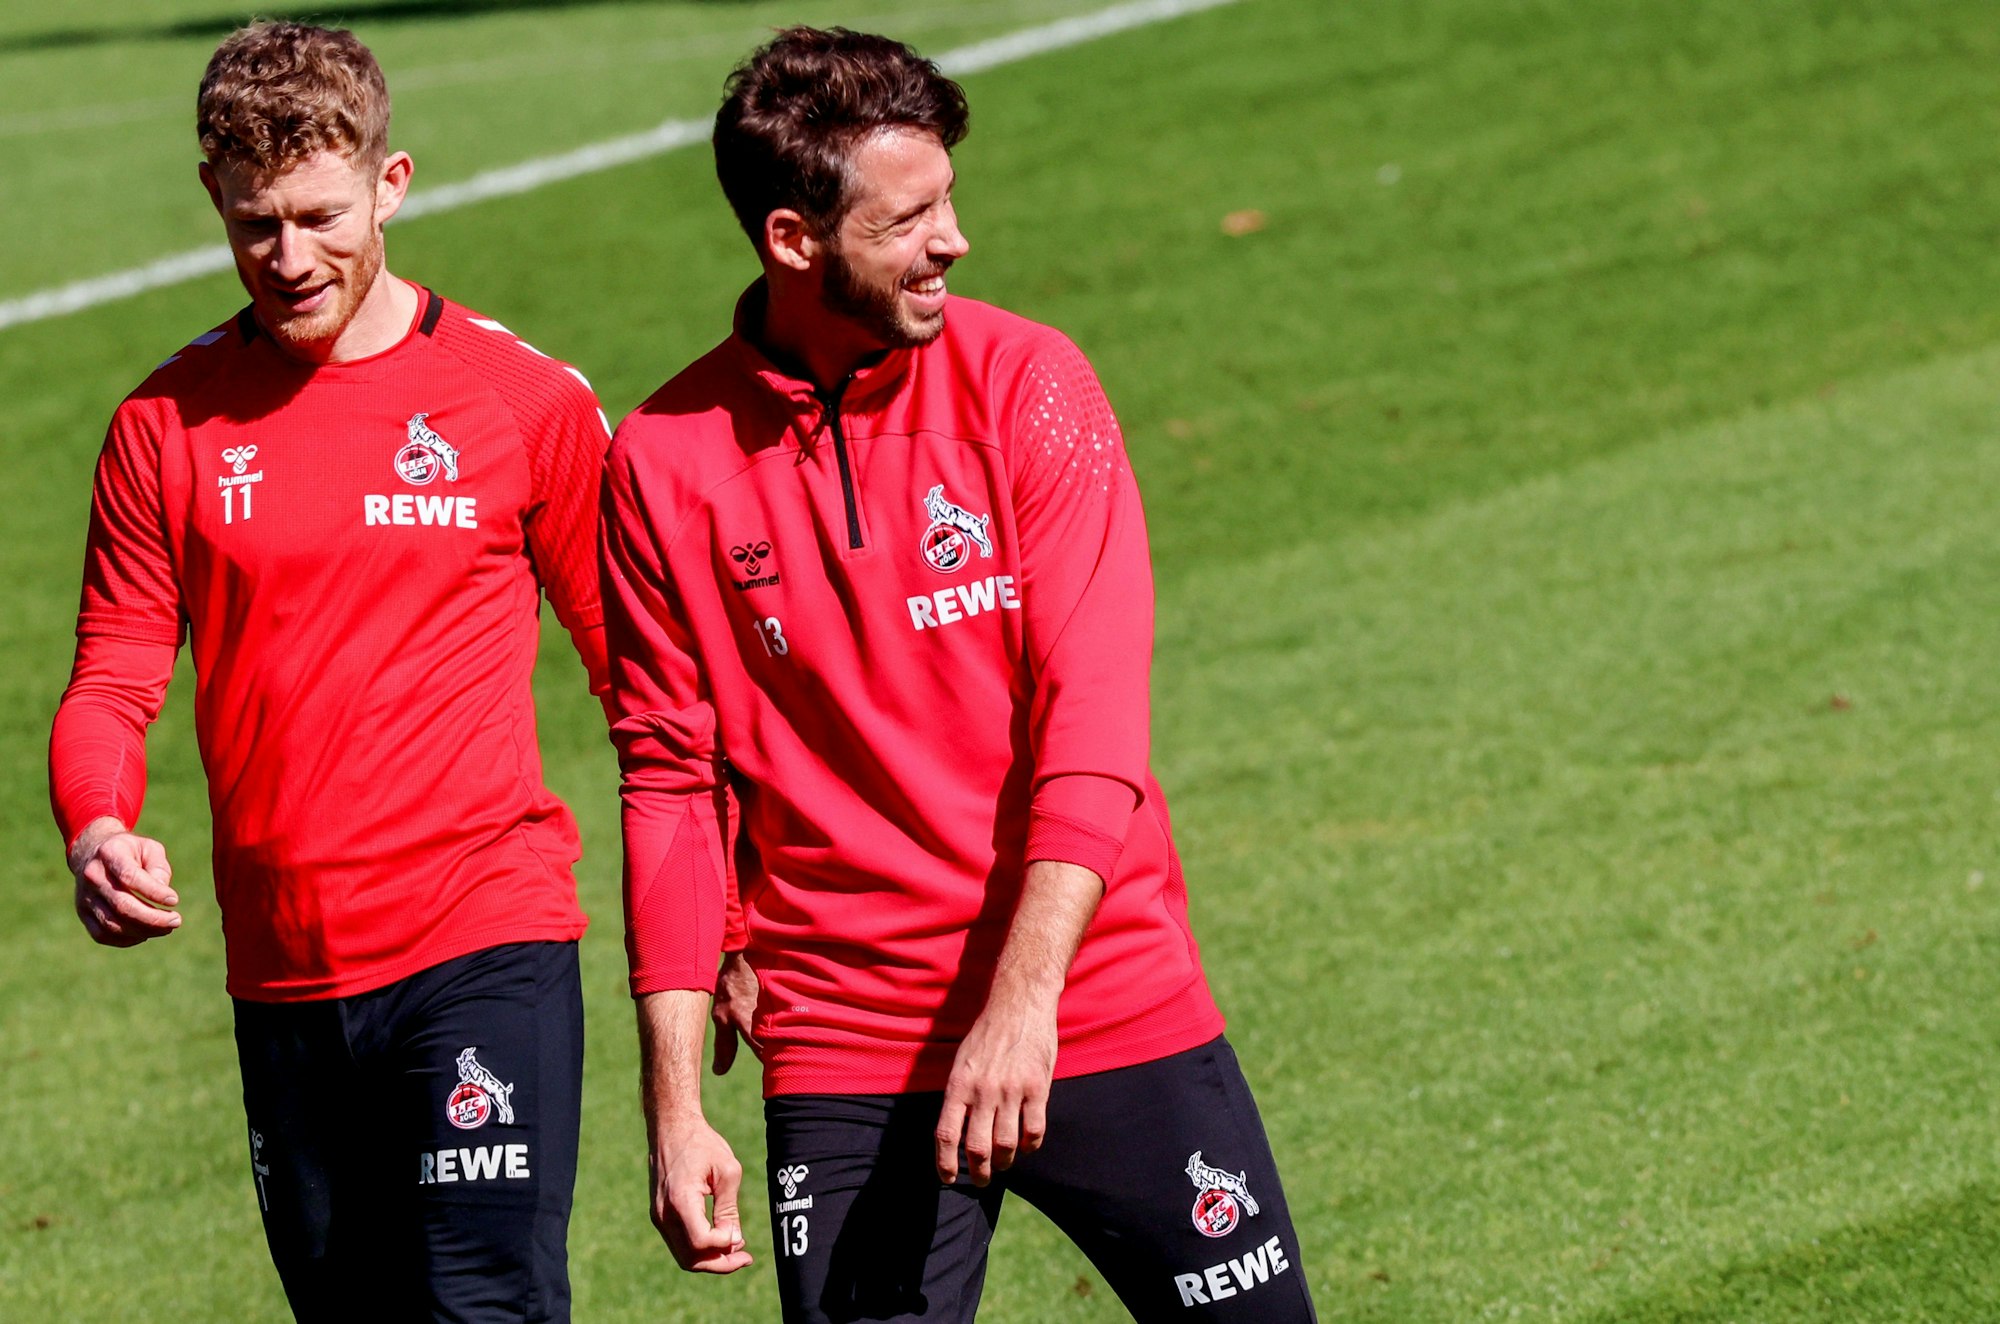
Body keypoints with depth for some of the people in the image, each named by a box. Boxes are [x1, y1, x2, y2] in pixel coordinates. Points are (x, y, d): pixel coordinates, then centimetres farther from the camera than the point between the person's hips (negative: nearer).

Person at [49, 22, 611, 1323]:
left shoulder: (528, 398, -1)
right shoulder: (168, 425, 5)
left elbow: (641, 670, 6)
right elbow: (111, 685, 7)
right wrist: (96, 834, -15)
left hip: (484, 949, -4)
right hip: (283, 976, 4)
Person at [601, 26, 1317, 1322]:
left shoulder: (1025, 380, -2)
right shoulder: (666, 460, -1)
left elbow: (1091, 717, -9)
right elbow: (672, 788, 3)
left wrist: (1025, 997, -21)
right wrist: (675, 1109, -1)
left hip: (1101, 1007, 0)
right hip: (844, 1058, 0)